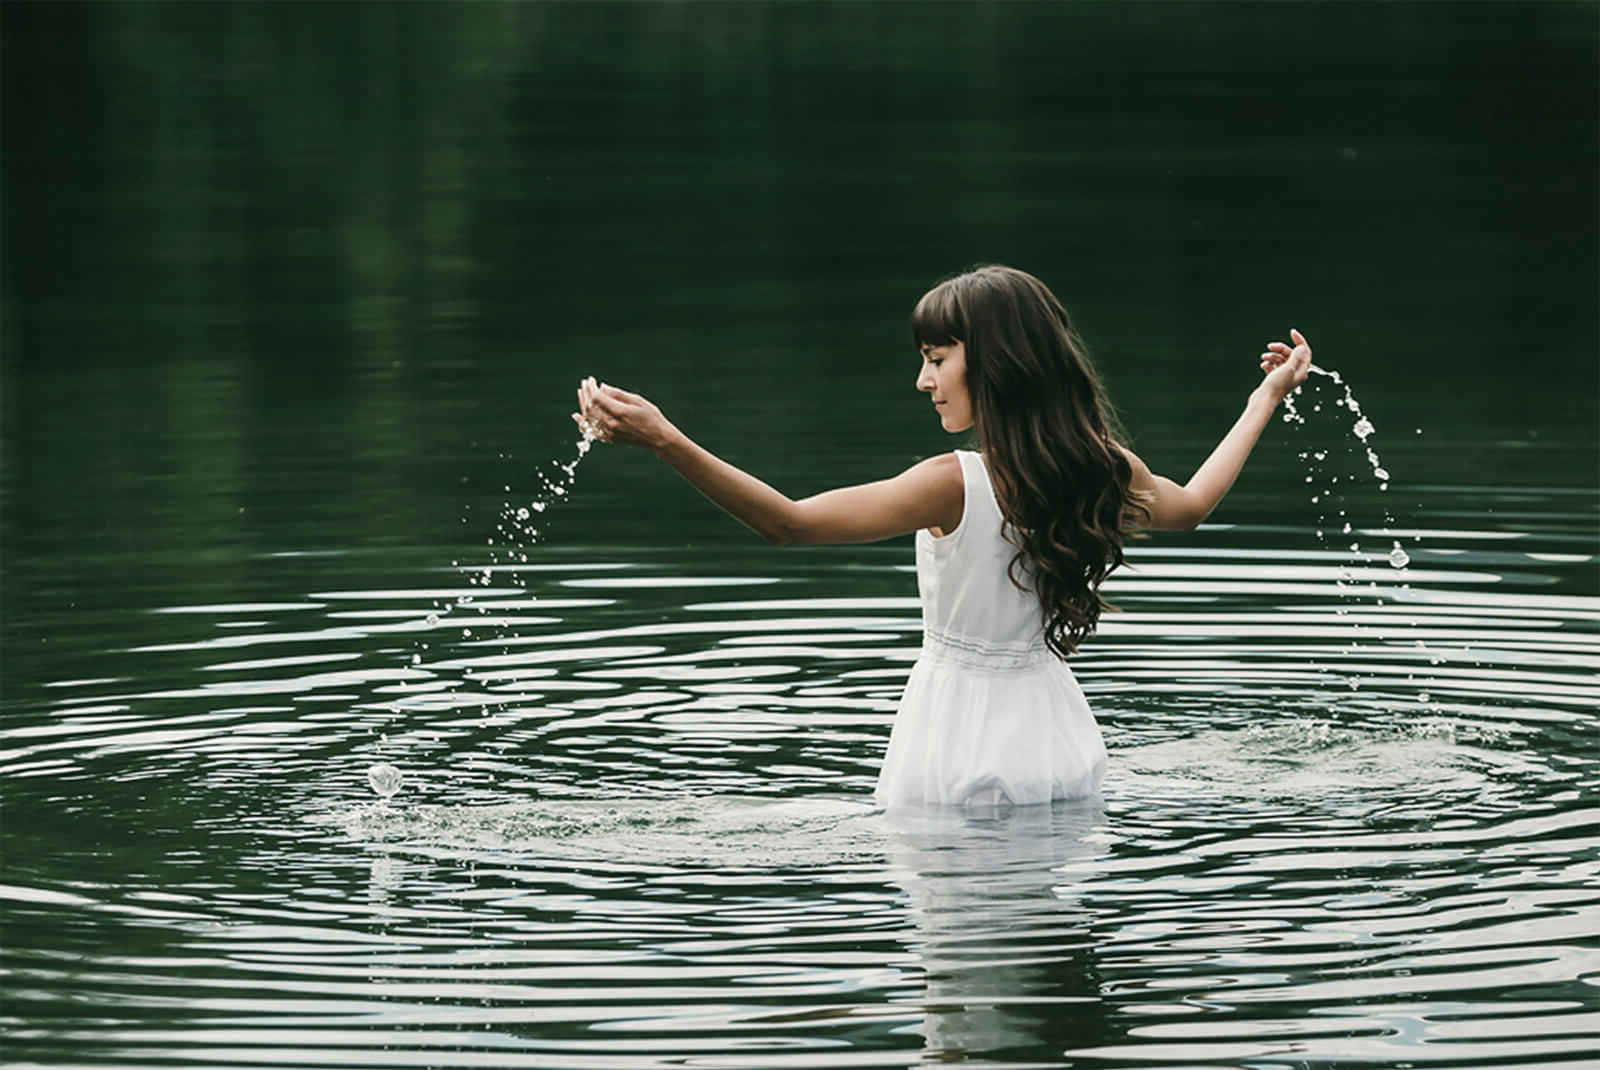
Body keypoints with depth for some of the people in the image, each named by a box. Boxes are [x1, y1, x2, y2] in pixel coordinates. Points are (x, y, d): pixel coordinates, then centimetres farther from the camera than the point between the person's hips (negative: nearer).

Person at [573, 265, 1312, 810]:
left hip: (964, 756, -6)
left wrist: (665, 440, -27)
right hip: (1060, 750, 6)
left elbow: (789, 521, -23)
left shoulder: (954, 486, -19)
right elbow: (1192, 505, 24)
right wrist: (1267, 397, 39)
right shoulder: (1105, 472, 0)